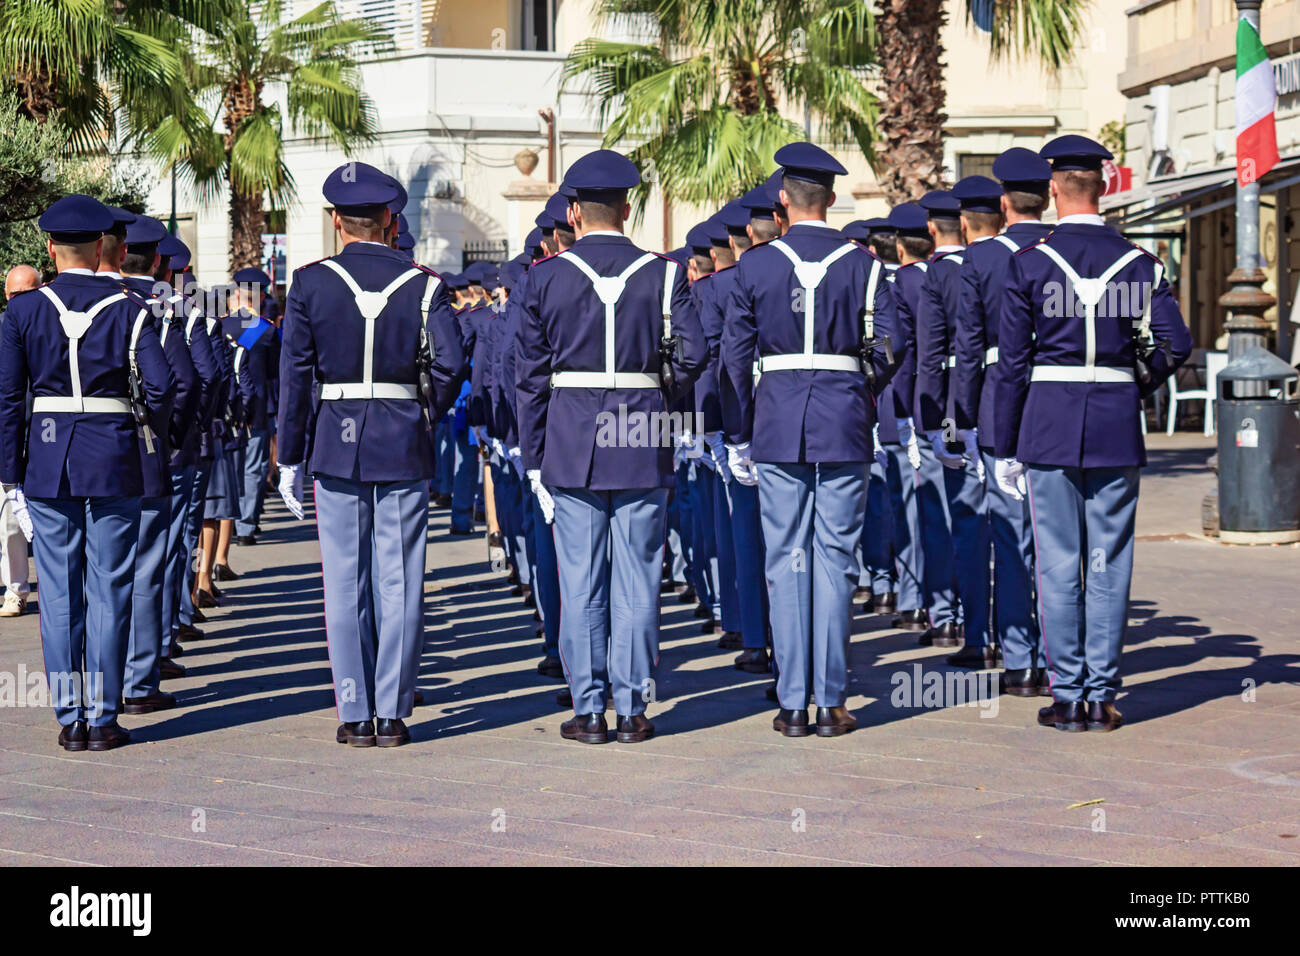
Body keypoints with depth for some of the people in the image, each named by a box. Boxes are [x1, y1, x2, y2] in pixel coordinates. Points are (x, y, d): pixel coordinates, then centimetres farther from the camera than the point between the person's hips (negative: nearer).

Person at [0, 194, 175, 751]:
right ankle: (103, 719, 5)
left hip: (47, 462, 1)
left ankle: (69, 719, 10)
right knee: (108, 592, 4)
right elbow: (161, 387, -10)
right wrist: (144, 418, 13)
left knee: (59, 594, 8)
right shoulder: (128, 310, -3)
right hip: (114, 464, -1)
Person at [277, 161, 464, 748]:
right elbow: (450, 363, -9)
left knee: (345, 584, 6)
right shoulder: (422, 284, 0)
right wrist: (425, 419, 9)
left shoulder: (310, 283, -1)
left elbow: (294, 376, -2)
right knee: (399, 583, 5)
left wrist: (289, 460, 3)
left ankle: (355, 716, 9)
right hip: (405, 452, 0)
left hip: (336, 448, 0)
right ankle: (392, 715, 8)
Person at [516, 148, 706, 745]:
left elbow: (530, 376, 1)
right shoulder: (662, 274, 0)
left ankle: (588, 711, 8)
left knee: (580, 583, 5)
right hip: (644, 447, 1)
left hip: (571, 448, 0)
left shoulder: (546, 277, 0)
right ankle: (632, 710, 8)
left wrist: (533, 460, 6)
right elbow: (693, 353, -8)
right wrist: (659, 402, 11)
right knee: (636, 581, 5)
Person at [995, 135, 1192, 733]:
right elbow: (1176, 346, -5)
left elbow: (1012, 363, -3)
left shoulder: (1029, 264, -4)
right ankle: (1103, 695, 9)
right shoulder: (1139, 263, 1)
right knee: (1109, 564, 7)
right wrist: (1136, 386, 15)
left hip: (1049, 425, -2)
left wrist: (1005, 449, 2)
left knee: (1058, 564, 4)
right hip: (1117, 429, 2)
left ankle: (1068, 696, 6)